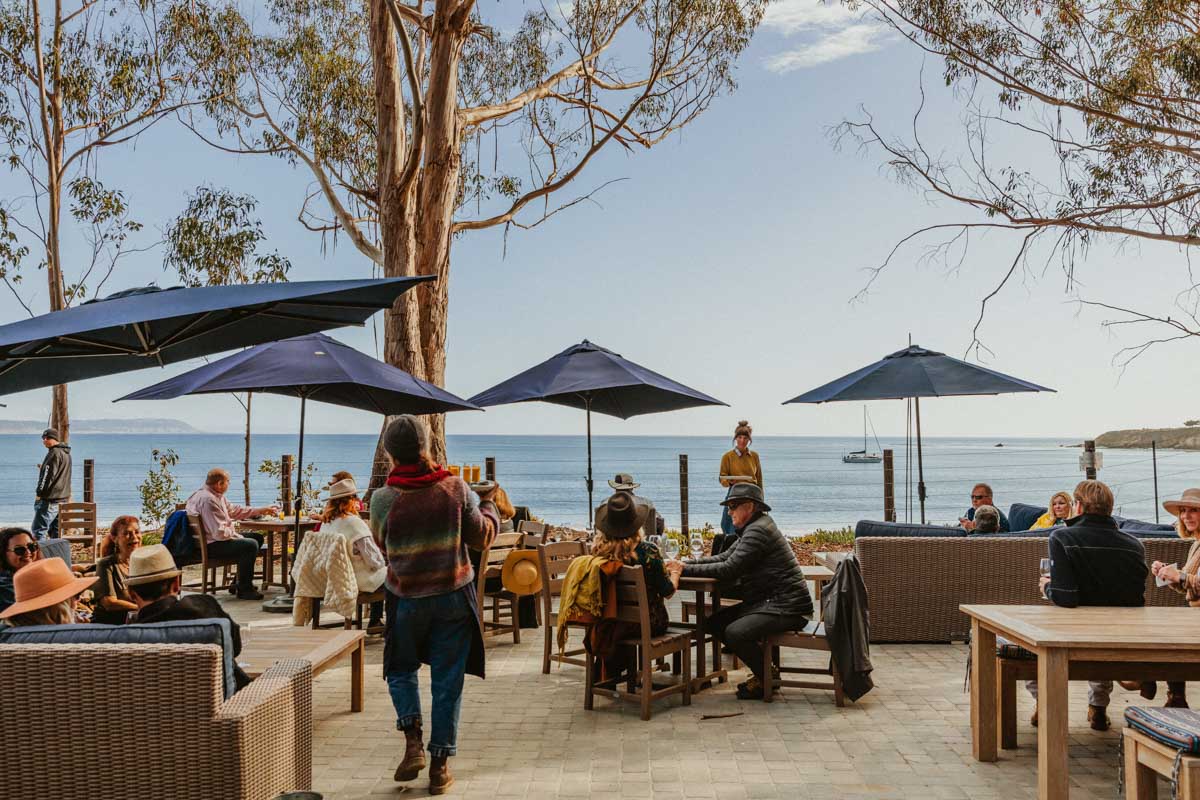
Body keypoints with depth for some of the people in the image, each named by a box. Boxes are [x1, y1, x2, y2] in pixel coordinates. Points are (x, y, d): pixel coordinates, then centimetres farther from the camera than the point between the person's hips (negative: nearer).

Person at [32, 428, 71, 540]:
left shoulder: (54, 453, -13)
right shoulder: (66, 453, 16)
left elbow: (48, 475, -16)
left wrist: (40, 493, -11)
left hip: (50, 499, -9)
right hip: (63, 498, 9)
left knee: (38, 530, -7)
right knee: (56, 531, 11)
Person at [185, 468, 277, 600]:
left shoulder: (217, 496, 9)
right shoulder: (208, 500, -25)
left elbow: (235, 510, 19)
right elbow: (220, 532, -29)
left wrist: (262, 510, 18)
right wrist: (238, 537, -13)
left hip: (217, 539, 12)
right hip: (210, 545, -12)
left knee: (257, 537, 16)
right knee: (250, 544, -24)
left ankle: (241, 582, 22)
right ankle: (244, 590, -12)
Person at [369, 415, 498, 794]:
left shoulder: (382, 498, -11)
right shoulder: (456, 488, -9)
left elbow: (381, 544, 5)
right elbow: (482, 537, 1)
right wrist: (490, 508, 19)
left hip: (406, 599, 0)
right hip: (454, 596, 1)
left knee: (401, 669, 22)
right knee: (447, 680, 9)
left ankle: (413, 740, 4)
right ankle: (440, 763, 14)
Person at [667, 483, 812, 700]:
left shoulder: (758, 531, -17)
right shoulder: (753, 528, 16)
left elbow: (729, 570, -22)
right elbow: (724, 557, 14)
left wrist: (686, 570, -17)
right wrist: (686, 563, 2)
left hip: (786, 607, -11)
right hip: (767, 601, 11)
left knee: (735, 633, -27)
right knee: (715, 623, 4)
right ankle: (763, 668, 13)